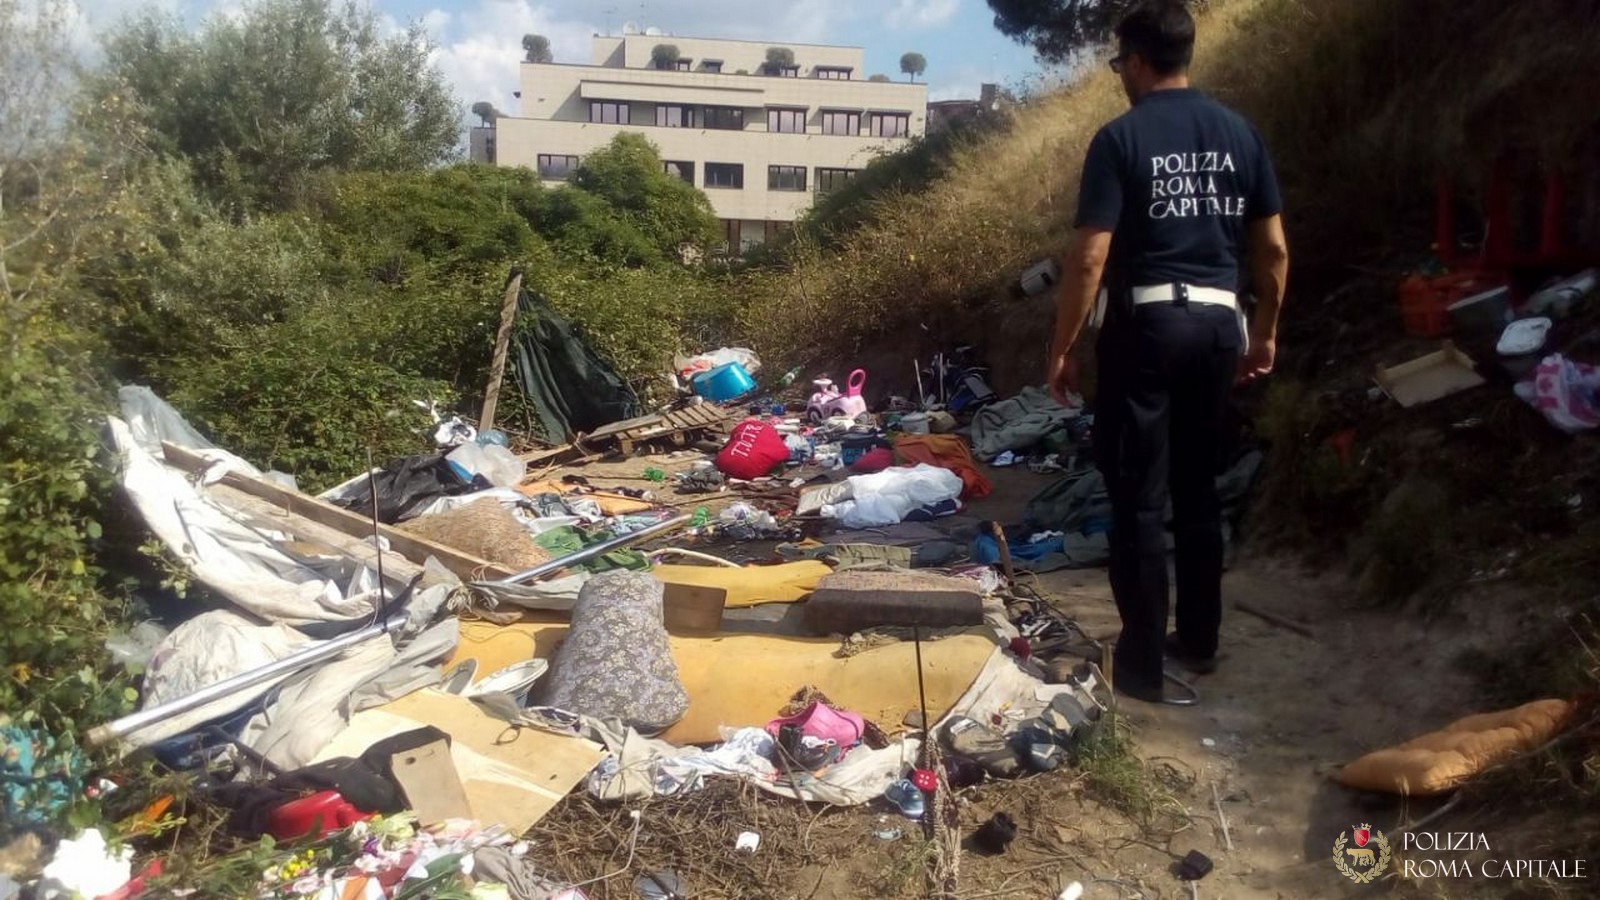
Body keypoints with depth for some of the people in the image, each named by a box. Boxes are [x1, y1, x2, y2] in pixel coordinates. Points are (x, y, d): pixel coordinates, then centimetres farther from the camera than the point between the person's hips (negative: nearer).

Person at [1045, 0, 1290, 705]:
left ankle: (1143, 665, 5)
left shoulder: (1120, 138, -8)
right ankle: (1199, 640, 27)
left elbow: (1090, 259, -14)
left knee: (1139, 498, 0)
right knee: (1198, 487, 17)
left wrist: (1061, 348, -6)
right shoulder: (1238, 132, 8)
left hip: (1146, 323, -6)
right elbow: (1273, 249, 10)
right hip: (1217, 321, 6)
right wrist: (1265, 330, 20)